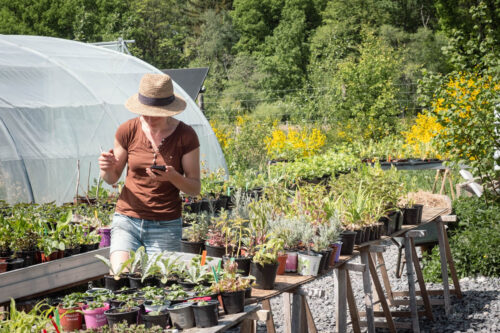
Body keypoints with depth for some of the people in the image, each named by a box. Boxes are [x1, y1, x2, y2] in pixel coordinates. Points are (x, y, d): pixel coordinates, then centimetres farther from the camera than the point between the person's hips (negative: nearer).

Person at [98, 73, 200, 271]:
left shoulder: (185, 136, -6)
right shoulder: (128, 131, -2)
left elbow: (195, 188, -2)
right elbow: (112, 179, 9)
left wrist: (173, 177, -22)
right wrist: (108, 168, -15)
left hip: (165, 226, -1)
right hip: (127, 219, 1)